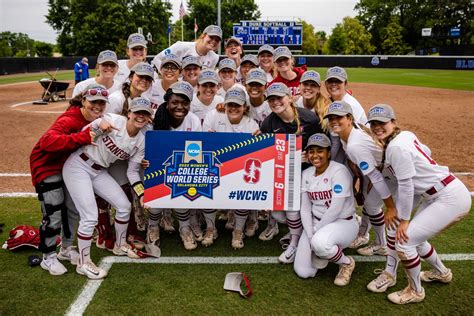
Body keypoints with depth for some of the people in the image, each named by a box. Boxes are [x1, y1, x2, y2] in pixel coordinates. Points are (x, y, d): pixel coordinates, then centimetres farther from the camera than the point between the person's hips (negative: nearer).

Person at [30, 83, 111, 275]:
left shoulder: (97, 120, -7)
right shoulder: (69, 120, -31)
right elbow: (47, 141, -46)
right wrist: (84, 137, -48)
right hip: (47, 166, -8)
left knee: (73, 209, 13)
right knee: (53, 214, -6)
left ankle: (66, 249, 34)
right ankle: (48, 258, 14)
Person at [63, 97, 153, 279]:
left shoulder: (141, 141, -1)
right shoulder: (113, 120, -17)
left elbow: (133, 171, 5)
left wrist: (142, 195, -5)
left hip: (99, 172, 7)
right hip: (77, 167, -6)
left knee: (124, 205, 7)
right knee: (90, 216, -11)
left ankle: (120, 245, 33)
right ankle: (83, 264, 8)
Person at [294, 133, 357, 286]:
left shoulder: (339, 170, -16)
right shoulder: (306, 174, 3)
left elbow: (336, 208, -22)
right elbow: (305, 209, 2)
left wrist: (316, 234, -18)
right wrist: (310, 236, -11)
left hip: (343, 222, -5)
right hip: (316, 223, 5)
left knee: (320, 242, -37)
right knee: (303, 272, -7)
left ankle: (347, 263, -5)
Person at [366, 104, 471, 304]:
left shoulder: (396, 147, -21)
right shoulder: (406, 135, 5)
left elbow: (406, 186, -19)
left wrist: (404, 219, -9)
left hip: (451, 199, -9)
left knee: (404, 239, -9)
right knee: (414, 236, 20)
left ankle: (415, 292, 13)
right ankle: (441, 273, 46)